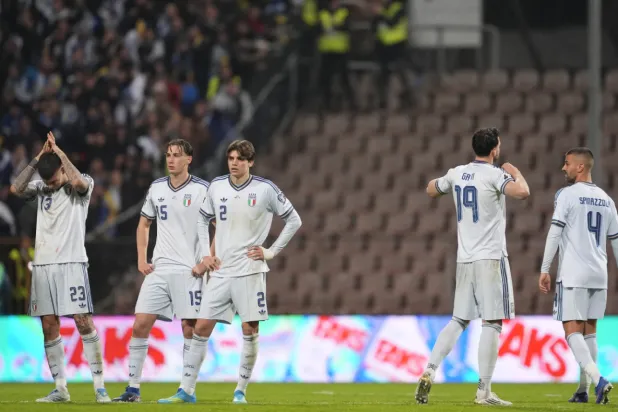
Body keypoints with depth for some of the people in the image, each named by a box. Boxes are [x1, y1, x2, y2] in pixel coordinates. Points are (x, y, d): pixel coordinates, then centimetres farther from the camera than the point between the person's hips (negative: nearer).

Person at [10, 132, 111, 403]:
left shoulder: (82, 187, 1)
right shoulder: (40, 188, 12)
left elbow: (78, 181, -22)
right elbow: (16, 189, -5)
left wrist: (59, 152, -12)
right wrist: (37, 159, -8)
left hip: (71, 263, -4)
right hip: (43, 265, 4)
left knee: (83, 322, -11)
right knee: (49, 326, 2)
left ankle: (99, 386, -8)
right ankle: (60, 389, 8)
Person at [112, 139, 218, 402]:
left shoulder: (202, 190, -5)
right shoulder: (157, 188, 10)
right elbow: (144, 224, 22)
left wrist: (208, 259, -12)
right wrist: (141, 259, 11)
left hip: (189, 271, -4)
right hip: (159, 270, 4)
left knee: (189, 329, -4)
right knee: (140, 324, -4)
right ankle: (133, 388, 0)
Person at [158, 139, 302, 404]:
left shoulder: (265, 189, -5)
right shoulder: (216, 187, 5)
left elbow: (294, 220, 4)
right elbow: (202, 220, 19)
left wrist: (272, 251, -1)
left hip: (250, 270, -3)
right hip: (220, 271, 3)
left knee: (250, 330, -3)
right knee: (201, 327, -2)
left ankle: (241, 390, 9)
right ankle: (186, 390, 0)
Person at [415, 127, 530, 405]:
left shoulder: (457, 174, 9)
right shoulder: (494, 175, -10)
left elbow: (431, 190, 27)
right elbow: (522, 192, -27)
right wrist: (515, 173, -7)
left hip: (464, 258, 6)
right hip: (490, 258, -6)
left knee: (459, 321, 15)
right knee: (492, 323, -4)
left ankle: (429, 372, 2)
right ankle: (484, 391, -7)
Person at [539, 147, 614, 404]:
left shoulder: (567, 195, -5)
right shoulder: (606, 200, 13)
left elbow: (554, 233, -11)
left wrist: (544, 270, -9)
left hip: (573, 274, -6)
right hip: (599, 276, 6)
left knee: (572, 330, -8)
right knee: (589, 331, 13)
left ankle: (598, 379, -27)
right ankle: (583, 390, 13)